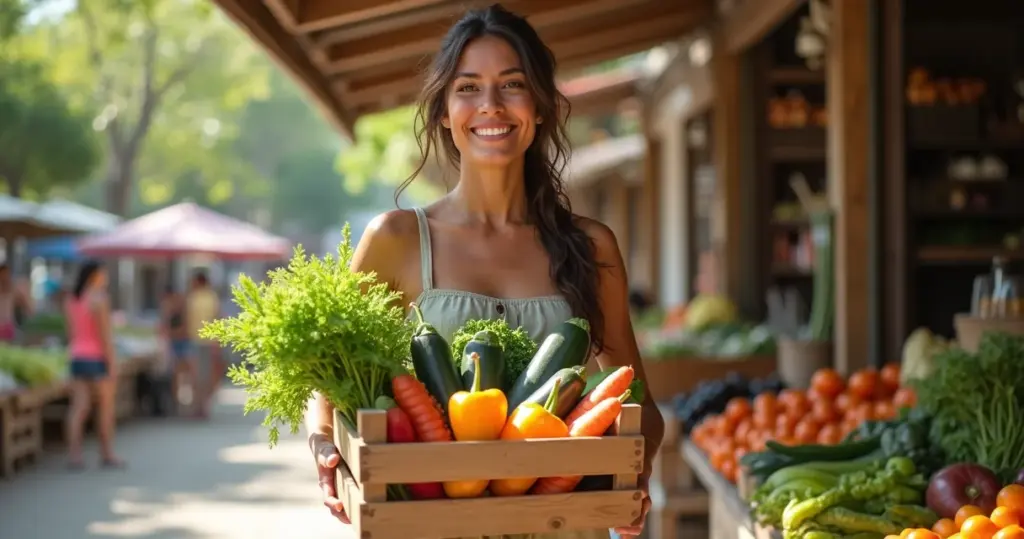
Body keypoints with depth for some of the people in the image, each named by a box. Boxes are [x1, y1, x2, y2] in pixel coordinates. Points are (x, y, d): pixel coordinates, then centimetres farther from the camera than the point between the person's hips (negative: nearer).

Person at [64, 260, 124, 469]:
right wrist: (112, 365, -14)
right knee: (106, 407, 6)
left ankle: (74, 455, -4)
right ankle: (107, 455, 11)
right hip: (97, 358, -7)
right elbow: (105, 334, -17)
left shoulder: (71, 300, 9)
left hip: (77, 357, 7)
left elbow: (71, 334, 13)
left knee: (78, 407, 3)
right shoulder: (99, 299, -14)